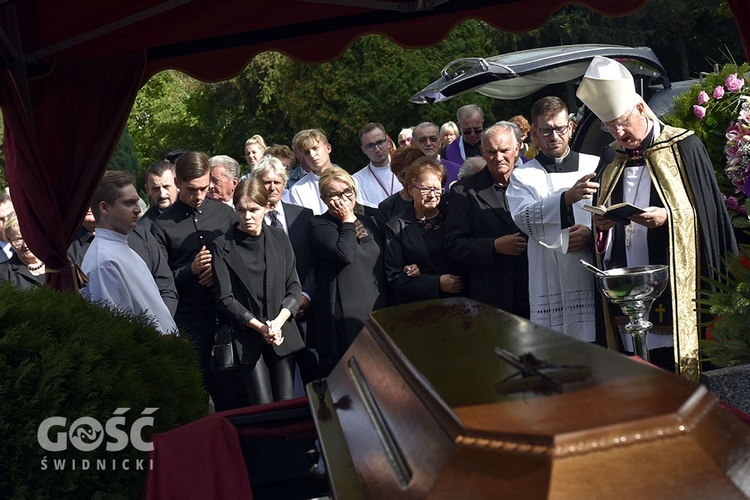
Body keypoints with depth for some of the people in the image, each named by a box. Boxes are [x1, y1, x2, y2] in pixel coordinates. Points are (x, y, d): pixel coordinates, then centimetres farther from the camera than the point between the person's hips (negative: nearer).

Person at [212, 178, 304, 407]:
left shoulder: (279, 238, 7)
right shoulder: (222, 246, -2)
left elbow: (294, 287, 6)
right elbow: (225, 299, -5)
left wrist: (278, 322, -10)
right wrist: (260, 327, -13)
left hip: (283, 334, 3)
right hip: (246, 338, -2)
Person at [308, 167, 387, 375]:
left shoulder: (369, 222, 17)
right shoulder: (319, 225, -3)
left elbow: (383, 263, 21)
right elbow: (344, 254, -20)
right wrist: (347, 221, -7)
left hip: (376, 311, 6)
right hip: (343, 317, -6)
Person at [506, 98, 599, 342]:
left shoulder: (595, 166, 11)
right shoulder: (522, 176, 6)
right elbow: (523, 217, -12)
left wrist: (593, 234, -10)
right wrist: (567, 198, -26)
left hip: (595, 278, 2)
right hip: (551, 283, -1)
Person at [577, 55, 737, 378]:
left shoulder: (683, 148, -1)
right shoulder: (611, 165, 14)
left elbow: (708, 214, -2)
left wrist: (668, 217, -18)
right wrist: (601, 225, -5)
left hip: (675, 288, -4)